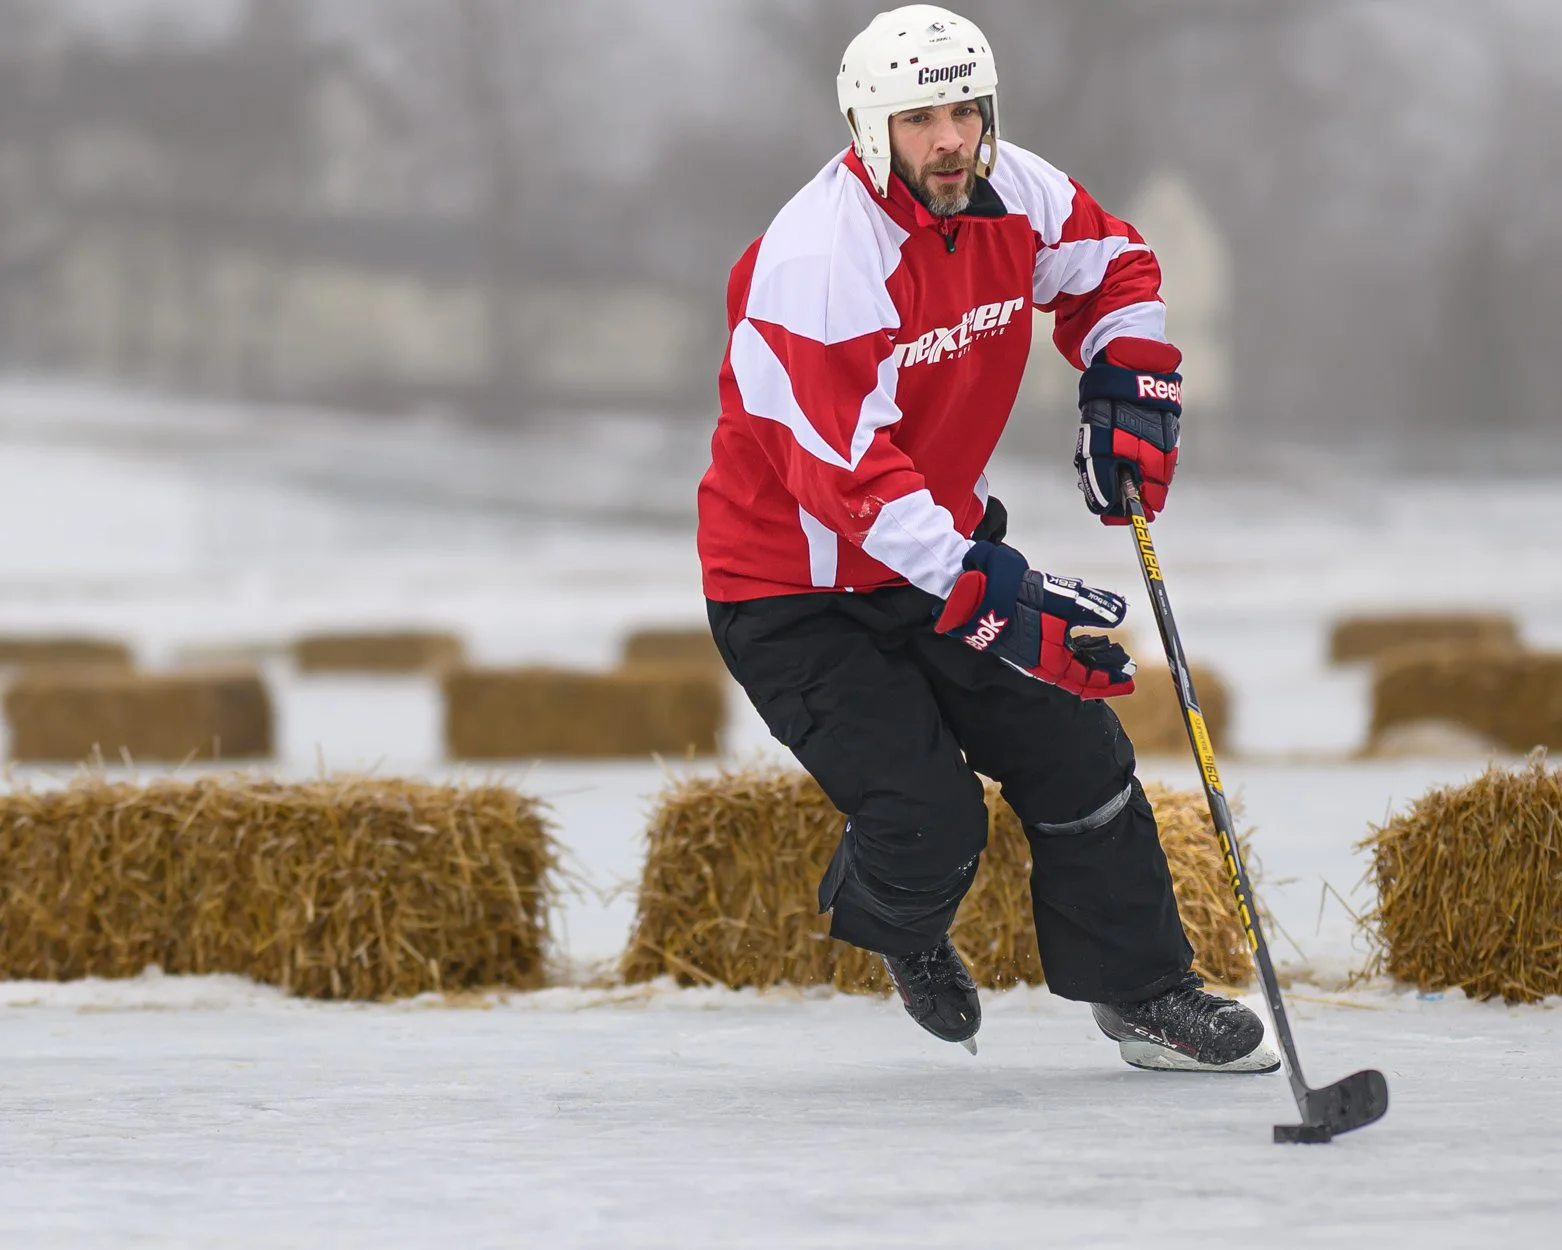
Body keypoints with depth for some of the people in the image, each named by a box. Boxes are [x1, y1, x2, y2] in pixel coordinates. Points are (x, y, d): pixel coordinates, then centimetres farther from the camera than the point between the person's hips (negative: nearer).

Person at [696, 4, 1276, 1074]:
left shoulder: (1016, 199, -8)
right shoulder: (817, 262, -30)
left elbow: (1114, 268, 16)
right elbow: (847, 478, -35)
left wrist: (1128, 388, -3)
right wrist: (1000, 598, -39)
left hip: (941, 542, 7)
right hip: (792, 592, -7)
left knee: (1074, 750, 2)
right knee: (930, 822, -15)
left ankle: (1144, 994, 19)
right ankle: (897, 925, 21)